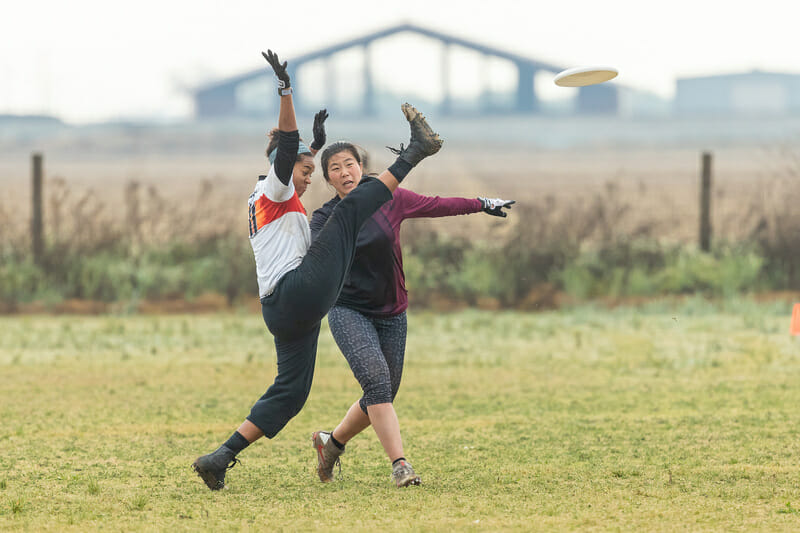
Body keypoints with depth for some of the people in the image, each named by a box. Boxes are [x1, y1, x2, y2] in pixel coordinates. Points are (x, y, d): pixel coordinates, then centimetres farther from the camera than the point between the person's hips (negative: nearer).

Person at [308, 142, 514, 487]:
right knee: (376, 376, -25)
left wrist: (483, 205, 21)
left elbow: (436, 206, 13)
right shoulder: (325, 217, -5)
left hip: (391, 314, 4)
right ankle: (400, 465, -26)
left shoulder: (389, 199, -1)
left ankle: (332, 442, 33)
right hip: (348, 311, -4)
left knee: (382, 396, 7)